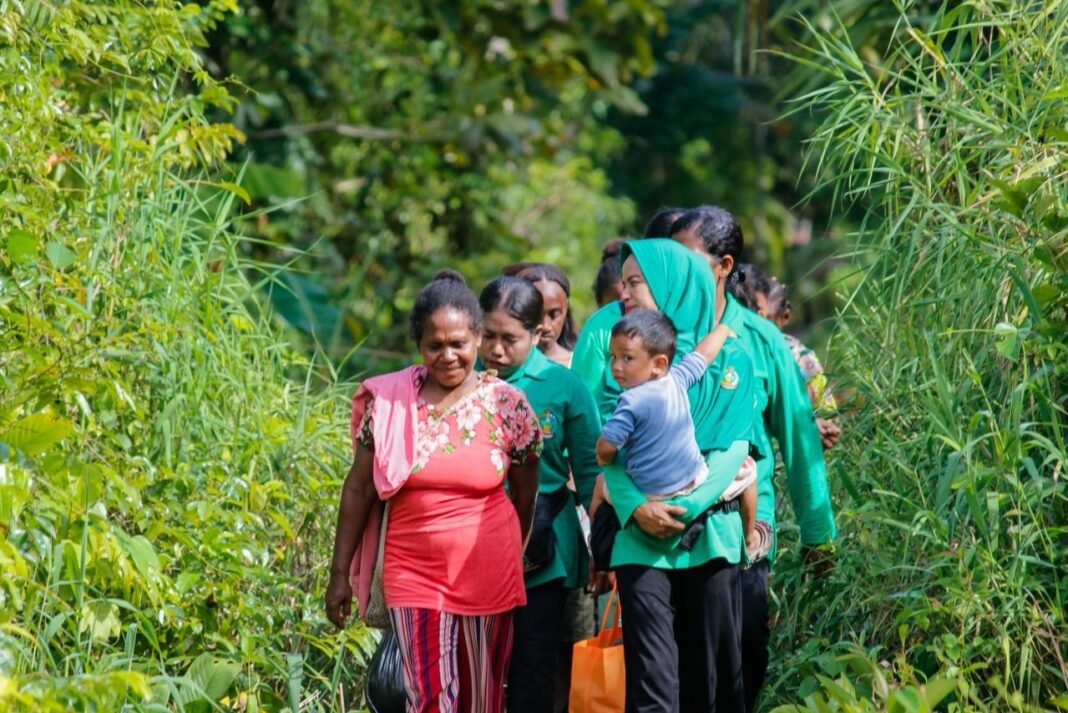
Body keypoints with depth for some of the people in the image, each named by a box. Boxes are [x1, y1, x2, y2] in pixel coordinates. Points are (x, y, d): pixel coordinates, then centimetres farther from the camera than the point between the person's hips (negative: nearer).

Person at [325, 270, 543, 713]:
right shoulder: (388, 402, -2)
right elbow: (358, 489, 4)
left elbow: (525, 495, 9)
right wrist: (340, 573, 4)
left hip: (487, 576, 1)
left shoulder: (507, 405, -3)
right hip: (414, 574, -1)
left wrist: (512, 556, 17)